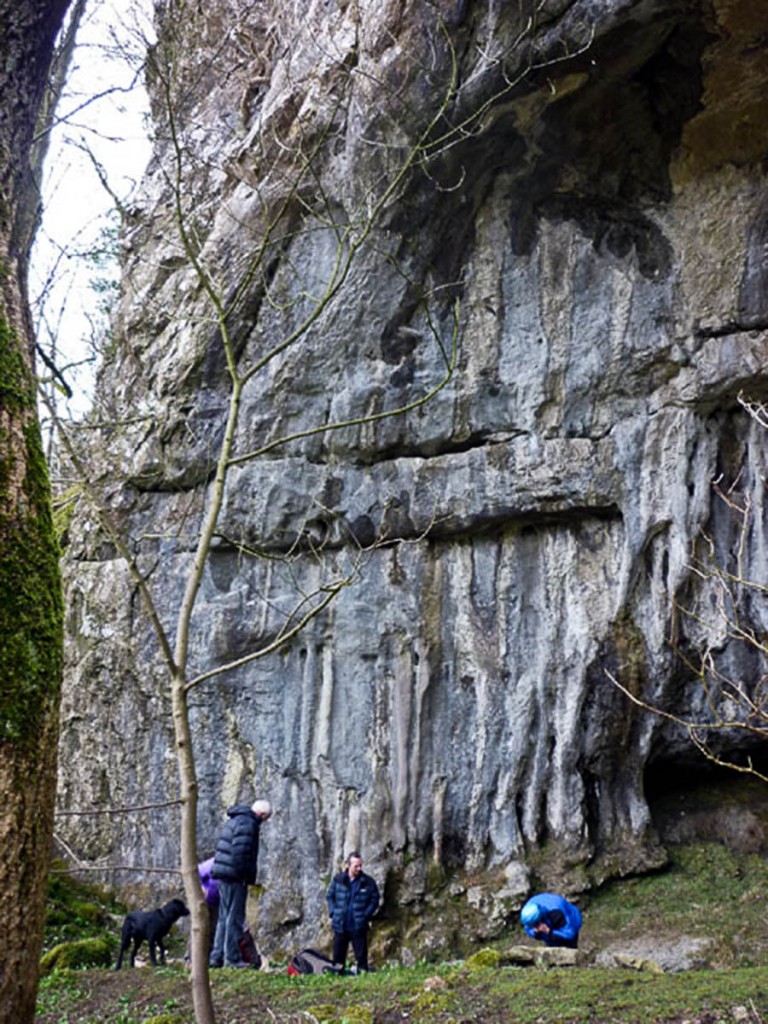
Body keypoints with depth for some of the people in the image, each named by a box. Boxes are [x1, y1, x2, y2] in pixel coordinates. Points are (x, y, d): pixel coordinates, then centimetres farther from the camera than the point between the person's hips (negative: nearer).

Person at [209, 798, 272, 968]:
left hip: (223, 876, 10)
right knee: (234, 917, -4)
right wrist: (247, 876, -15)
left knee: (225, 917, 15)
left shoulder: (236, 819, 20)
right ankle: (232, 958, 0)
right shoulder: (247, 823, -13)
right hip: (233, 877, -10)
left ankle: (217, 957, 17)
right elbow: (240, 852, -22)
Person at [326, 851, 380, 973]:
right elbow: (329, 896, 10)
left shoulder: (368, 882, -6)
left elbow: (374, 900, 0)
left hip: (359, 926, -1)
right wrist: (333, 913, -1)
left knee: (361, 956, 4)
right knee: (338, 956, 10)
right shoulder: (338, 879, -1)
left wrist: (366, 916, -8)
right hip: (340, 925, 2)